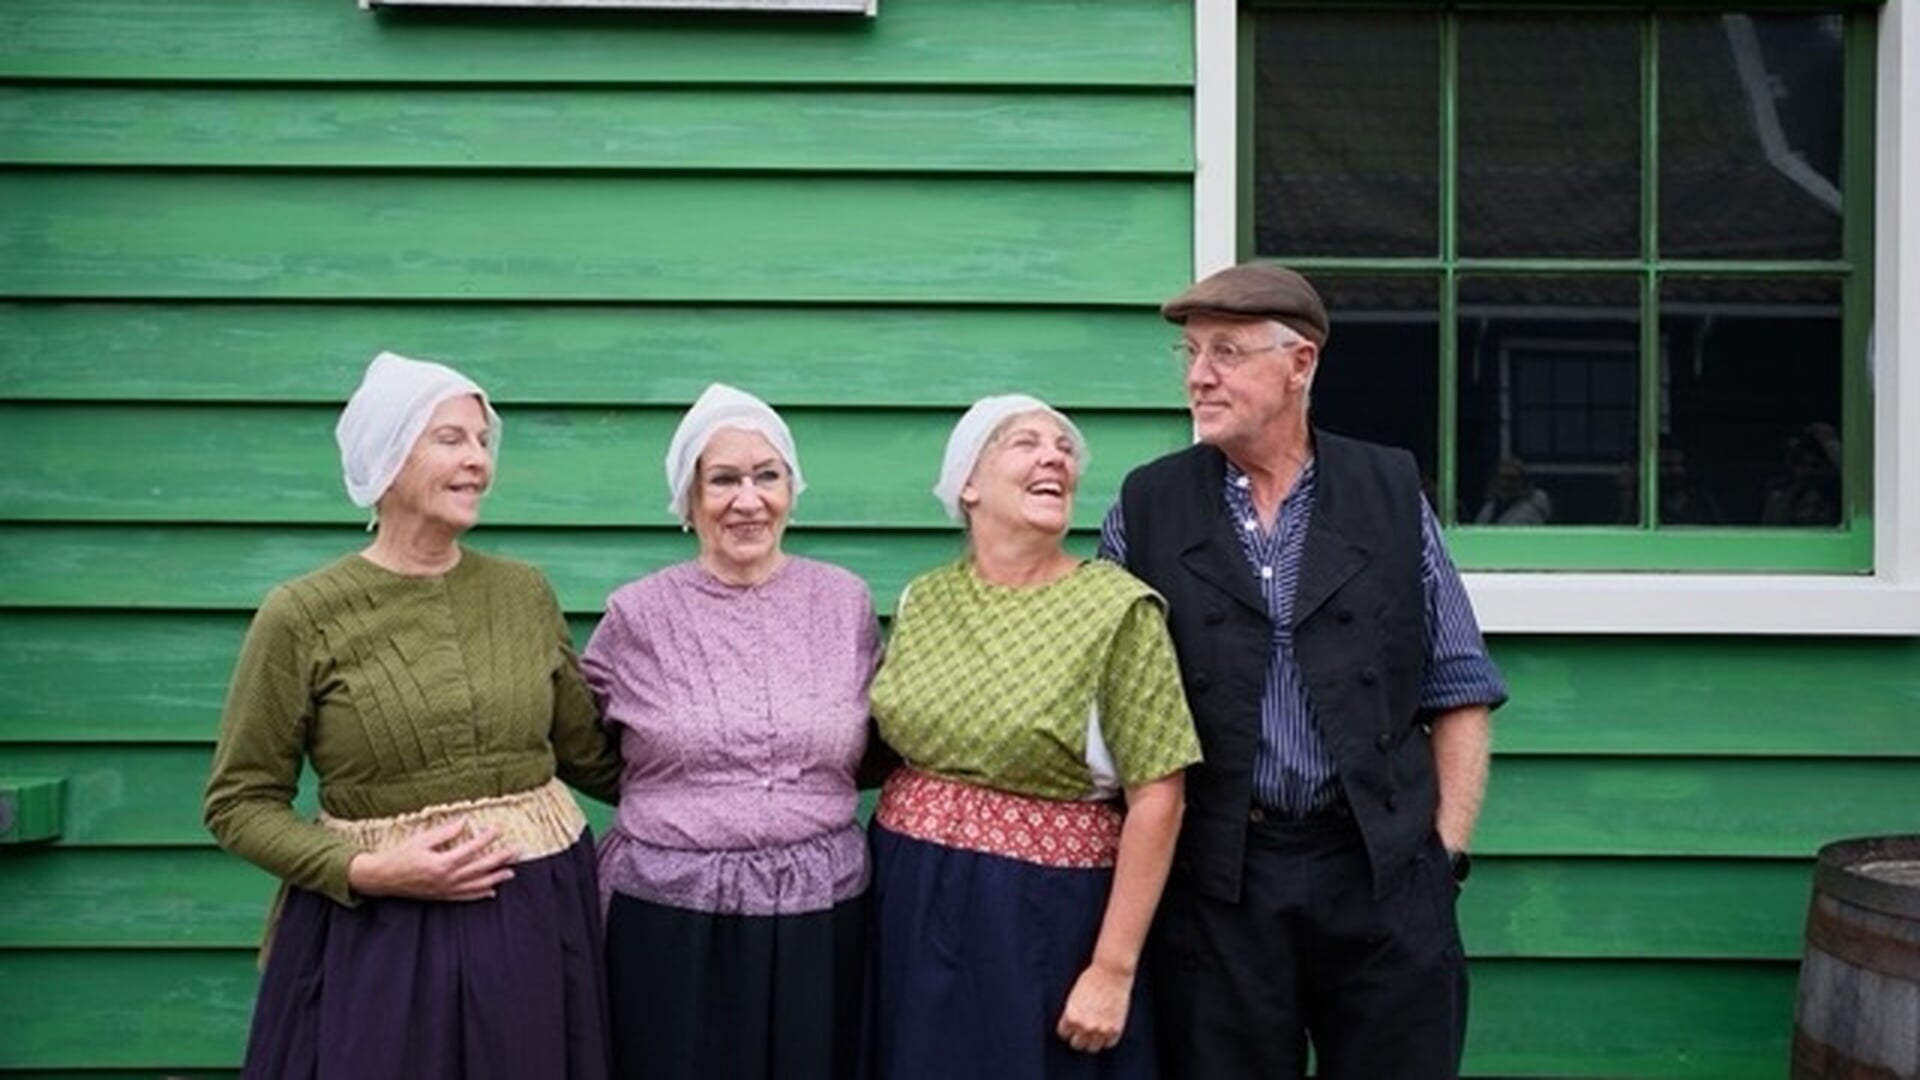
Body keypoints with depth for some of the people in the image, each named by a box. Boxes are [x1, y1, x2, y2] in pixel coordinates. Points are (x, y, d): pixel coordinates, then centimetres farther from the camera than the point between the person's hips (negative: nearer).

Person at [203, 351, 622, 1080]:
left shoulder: (524, 593, 3)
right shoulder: (303, 616, -8)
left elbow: (590, 755, 13)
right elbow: (239, 802, -3)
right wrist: (366, 872, -15)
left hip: (538, 918, 4)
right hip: (376, 935, -3)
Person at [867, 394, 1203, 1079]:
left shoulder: (1117, 608, -11)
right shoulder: (922, 600, 4)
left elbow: (1156, 798, -13)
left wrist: (1113, 968, -14)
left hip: (1041, 916, -4)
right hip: (908, 904, 5)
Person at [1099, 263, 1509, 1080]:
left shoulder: (1392, 493, 4)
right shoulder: (1145, 508, 3)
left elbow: (1458, 691, 6)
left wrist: (1445, 852, 0)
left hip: (1385, 871, 1)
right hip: (1211, 880, 0)